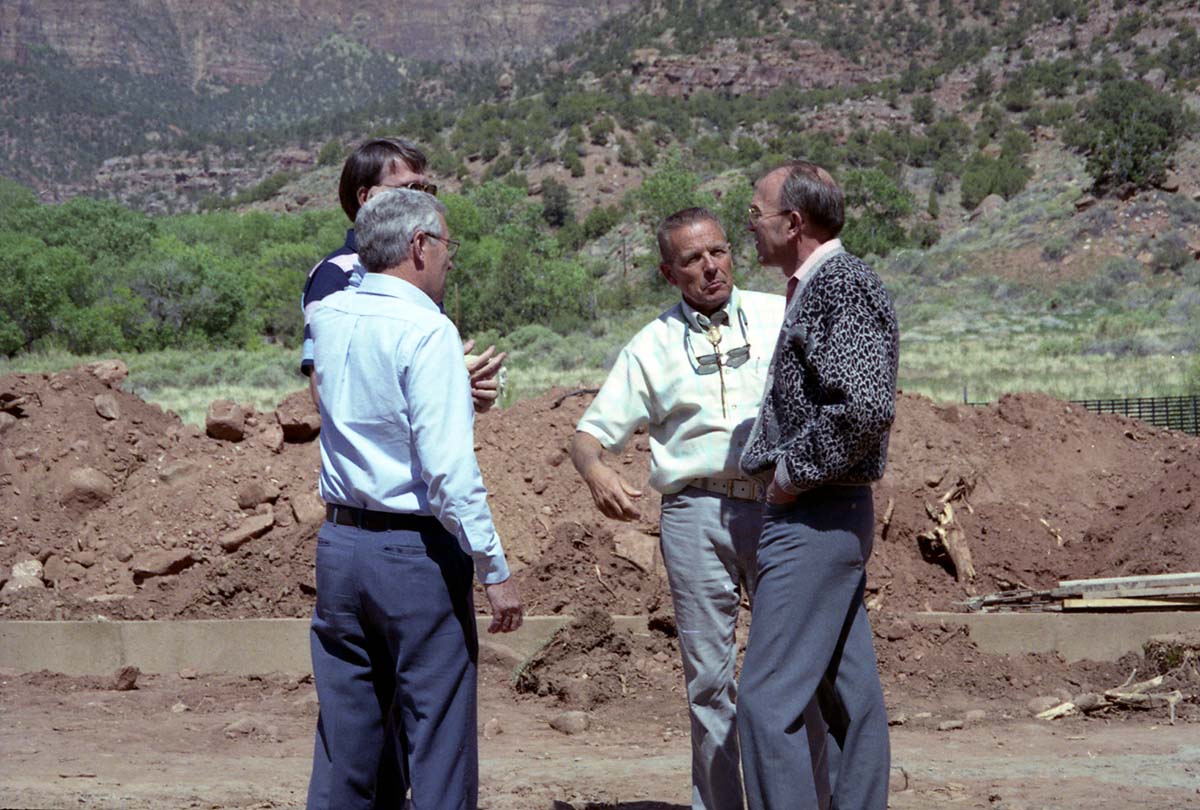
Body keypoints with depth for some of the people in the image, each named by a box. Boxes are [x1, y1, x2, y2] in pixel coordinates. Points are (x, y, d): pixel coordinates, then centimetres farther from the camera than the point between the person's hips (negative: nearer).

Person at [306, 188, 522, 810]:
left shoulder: (329, 317, 6)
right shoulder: (427, 331, -14)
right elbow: (449, 467, -19)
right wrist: (494, 570, -13)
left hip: (338, 542, 7)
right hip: (416, 553, -7)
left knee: (345, 734, 12)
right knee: (437, 736, 1)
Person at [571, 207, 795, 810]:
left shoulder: (781, 316, 11)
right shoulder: (652, 346, 11)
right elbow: (590, 434, 9)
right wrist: (596, 472, -12)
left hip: (778, 508, 0)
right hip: (696, 514, 0)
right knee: (708, 677, 2)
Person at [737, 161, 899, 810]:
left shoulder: (844, 285, -15)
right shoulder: (816, 289, 16)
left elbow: (868, 406, -26)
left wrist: (794, 472, -17)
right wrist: (776, 464, 17)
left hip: (814, 518, -10)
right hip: (831, 518, 10)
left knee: (768, 698, -11)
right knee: (847, 690, 13)